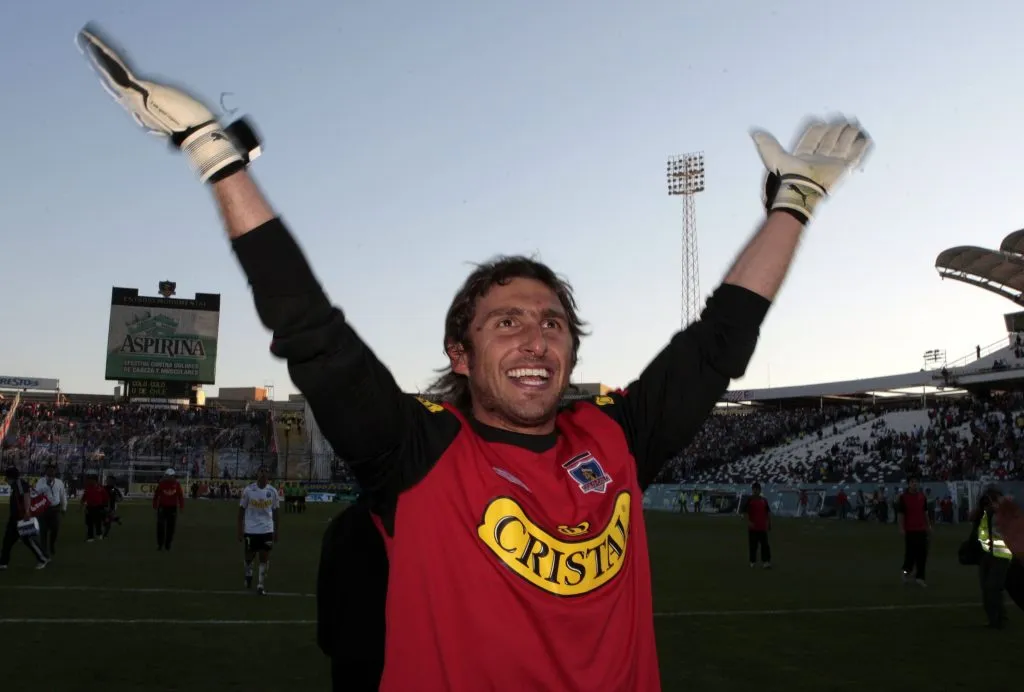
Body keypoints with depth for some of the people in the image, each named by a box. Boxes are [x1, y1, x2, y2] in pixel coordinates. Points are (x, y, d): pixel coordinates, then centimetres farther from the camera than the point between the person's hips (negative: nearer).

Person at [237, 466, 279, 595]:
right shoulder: (248, 490, -7)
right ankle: (248, 575, 40)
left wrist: (276, 531, 8)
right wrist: (240, 531, -4)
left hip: (267, 530, 1)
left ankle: (261, 585, 5)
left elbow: (275, 512, 8)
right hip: (250, 530, -1)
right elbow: (241, 511, -1)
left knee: (265, 557, -3)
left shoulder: (272, 492, 0)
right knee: (249, 556, 12)